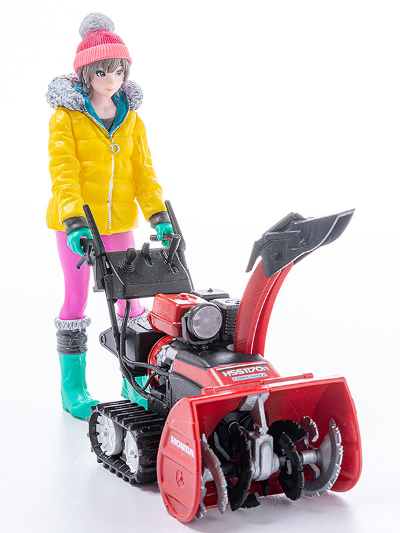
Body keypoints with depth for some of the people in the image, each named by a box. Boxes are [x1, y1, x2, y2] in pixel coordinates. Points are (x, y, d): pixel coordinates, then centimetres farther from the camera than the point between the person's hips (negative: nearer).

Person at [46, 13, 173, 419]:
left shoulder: (131, 118, 8)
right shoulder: (66, 117, -7)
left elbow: (142, 171, 6)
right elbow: (63, 172, -16)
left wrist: (158, 215, -8)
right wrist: (74, 219, -30)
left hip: (119, 222, 4)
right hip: (75, 225, -4)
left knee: (130, 299, 5)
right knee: (76, 301, 3)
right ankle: (73, 389, 13)